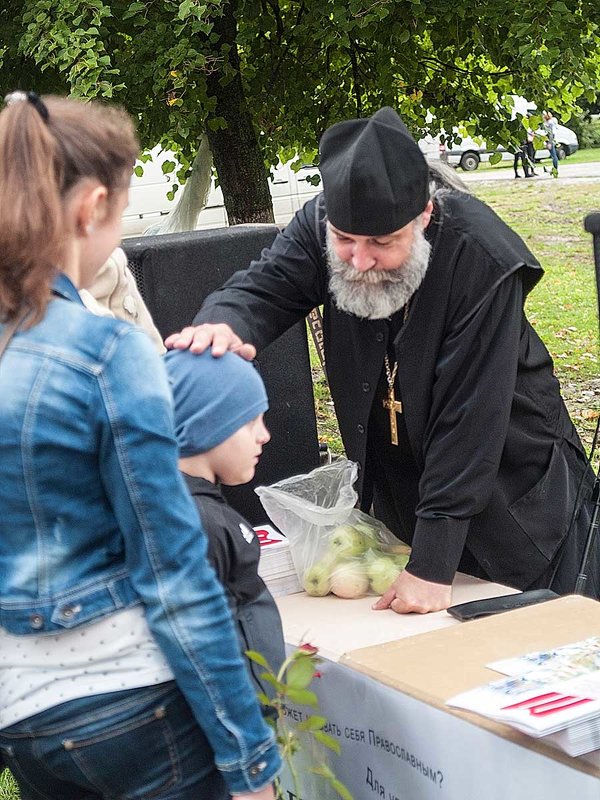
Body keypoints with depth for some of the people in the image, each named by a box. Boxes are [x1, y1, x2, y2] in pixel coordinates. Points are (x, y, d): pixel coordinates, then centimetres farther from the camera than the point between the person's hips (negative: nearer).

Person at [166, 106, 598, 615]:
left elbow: (468, 419, -30)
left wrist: (433, 565, -30)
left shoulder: (483, 259, -29)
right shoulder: (321, 225, -13)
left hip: (513, 492, -4)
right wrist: (223, 325, -49)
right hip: (398, 489, 4)